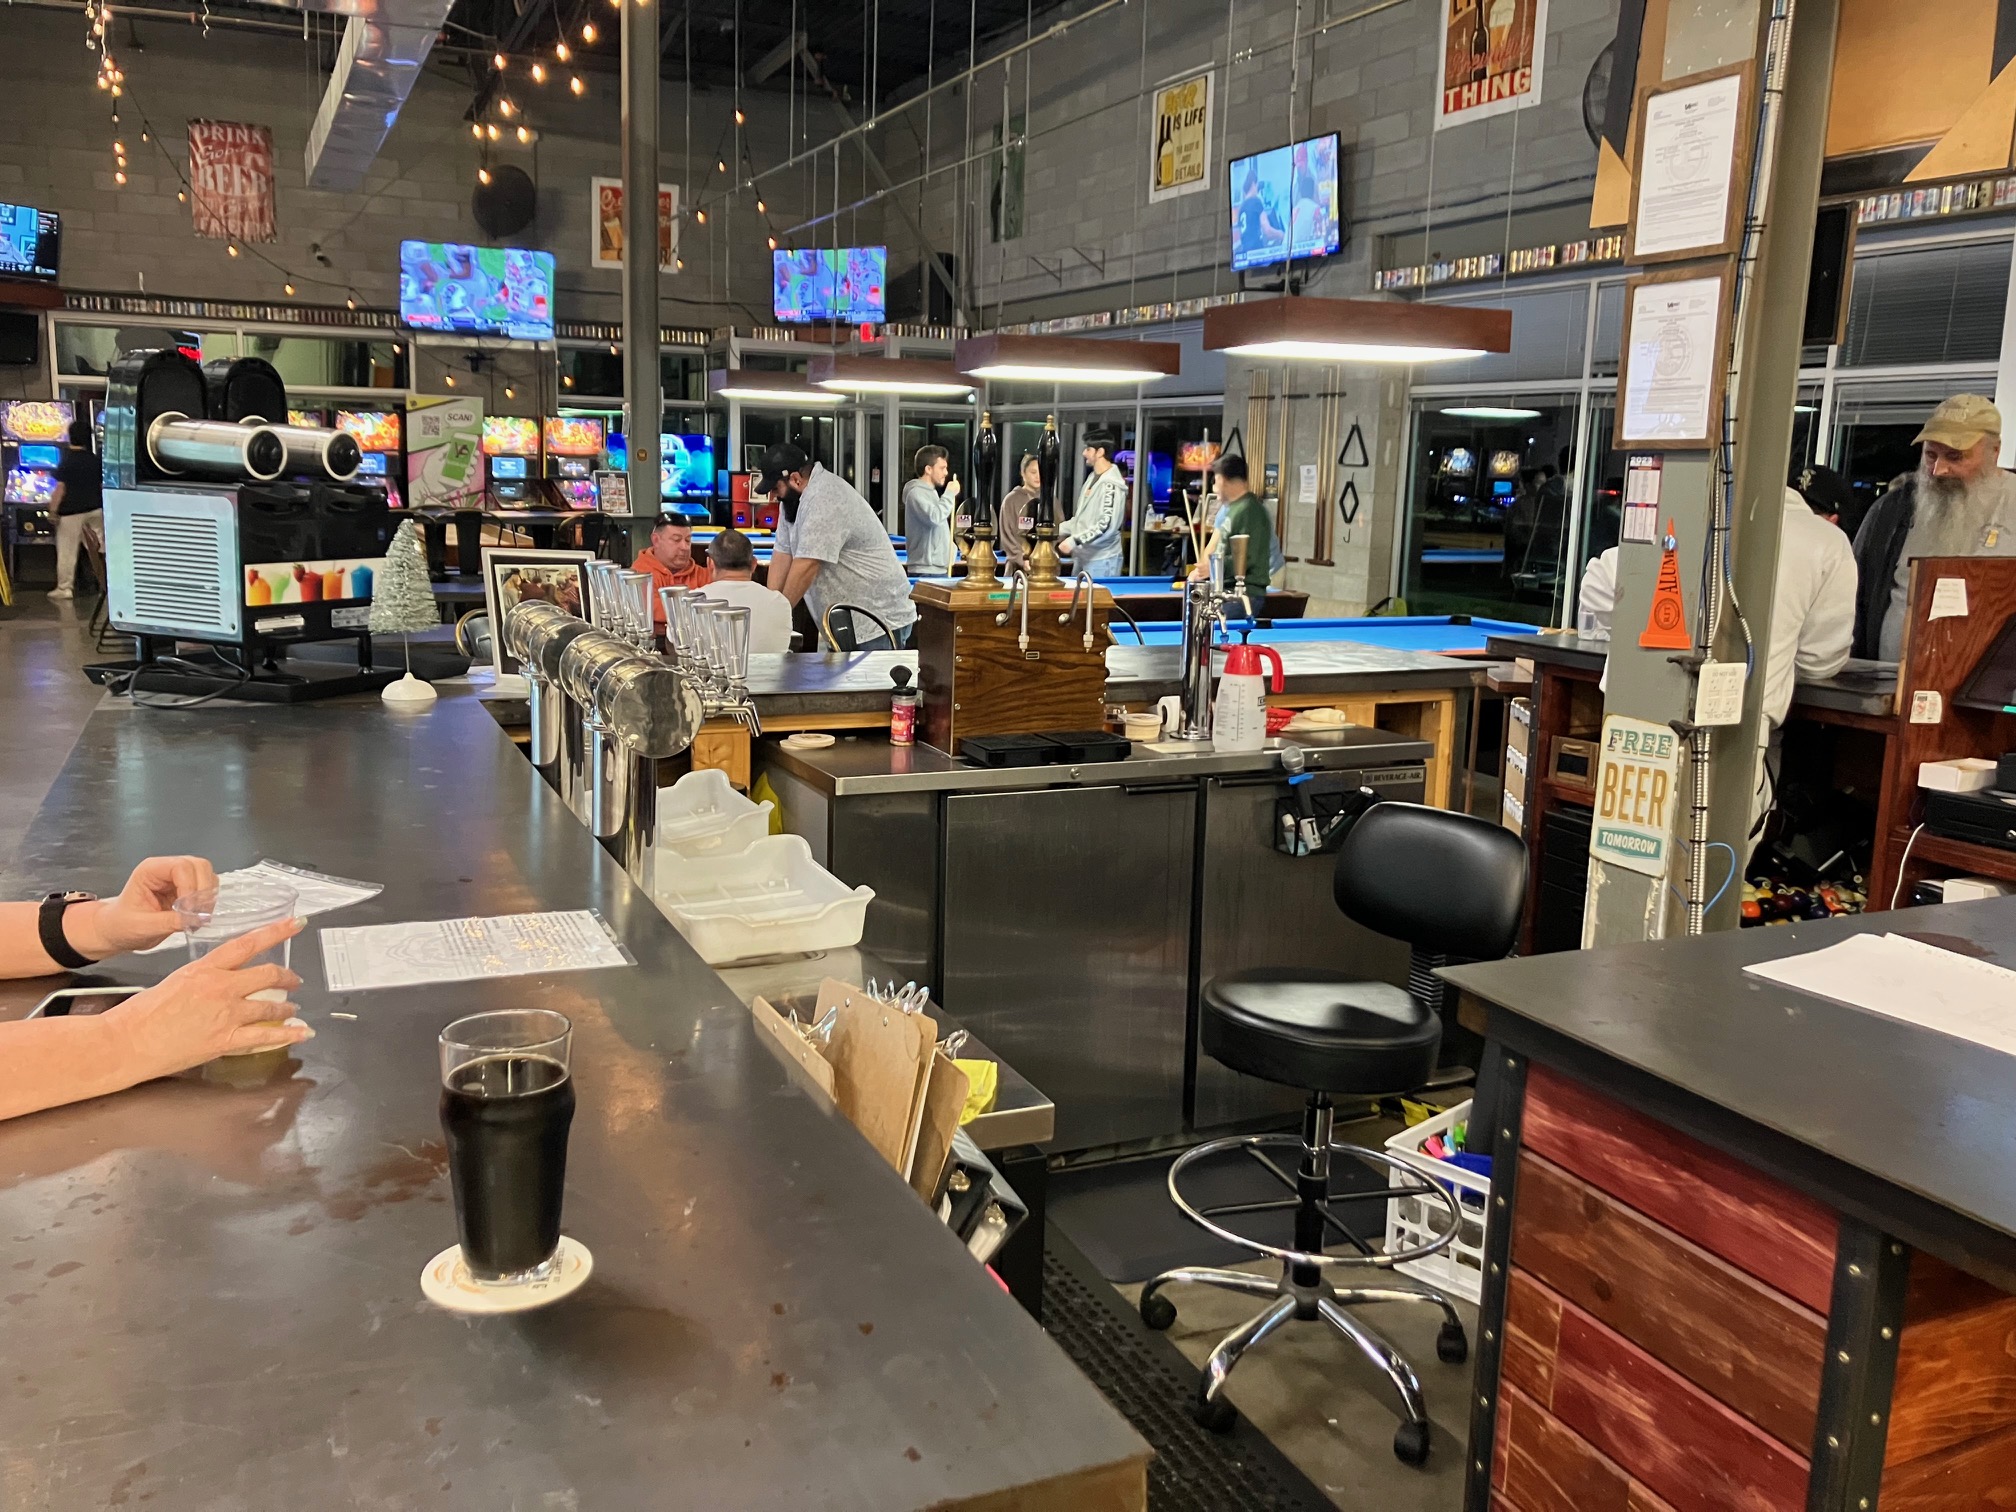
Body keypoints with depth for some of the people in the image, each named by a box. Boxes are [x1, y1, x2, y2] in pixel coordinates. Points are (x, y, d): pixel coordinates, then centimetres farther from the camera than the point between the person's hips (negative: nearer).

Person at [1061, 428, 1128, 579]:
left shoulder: (1112, 484, -15)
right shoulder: (1092, 478, 14)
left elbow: (1108, 525, -23)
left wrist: (1074, 540, -24)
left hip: (1102, 560, -9)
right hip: (1082, 557, 9)